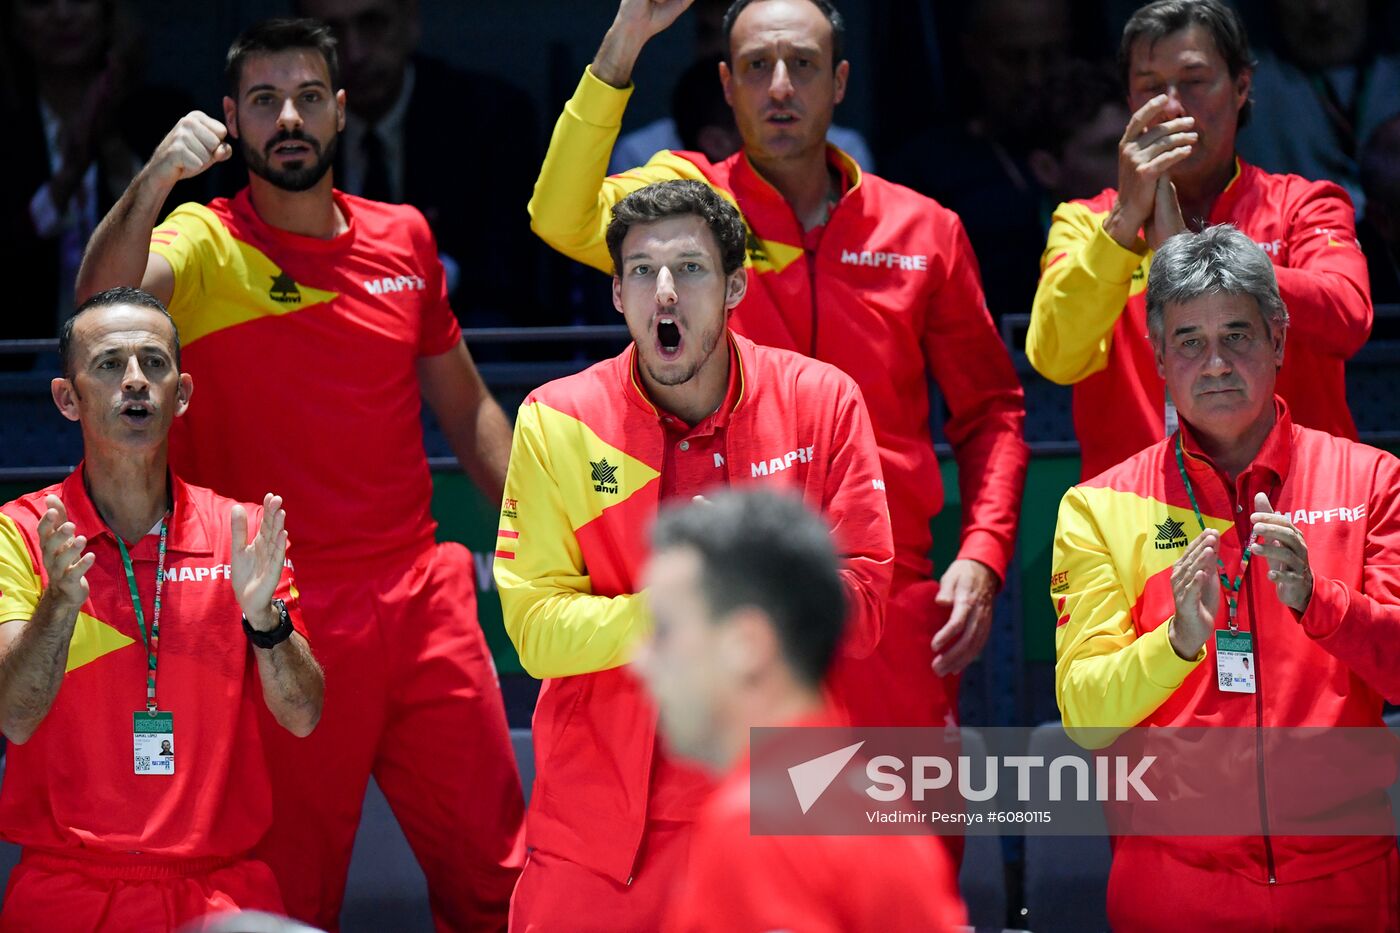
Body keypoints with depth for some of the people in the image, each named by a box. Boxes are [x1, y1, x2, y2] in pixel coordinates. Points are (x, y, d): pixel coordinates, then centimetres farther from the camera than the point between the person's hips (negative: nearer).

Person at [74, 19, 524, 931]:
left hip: (420, 593, 4)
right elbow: (102, 301, -26)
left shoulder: (403, 238, 10)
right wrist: (152, 184, -41)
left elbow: (465, 406, 20)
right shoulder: (202, 245, -4)